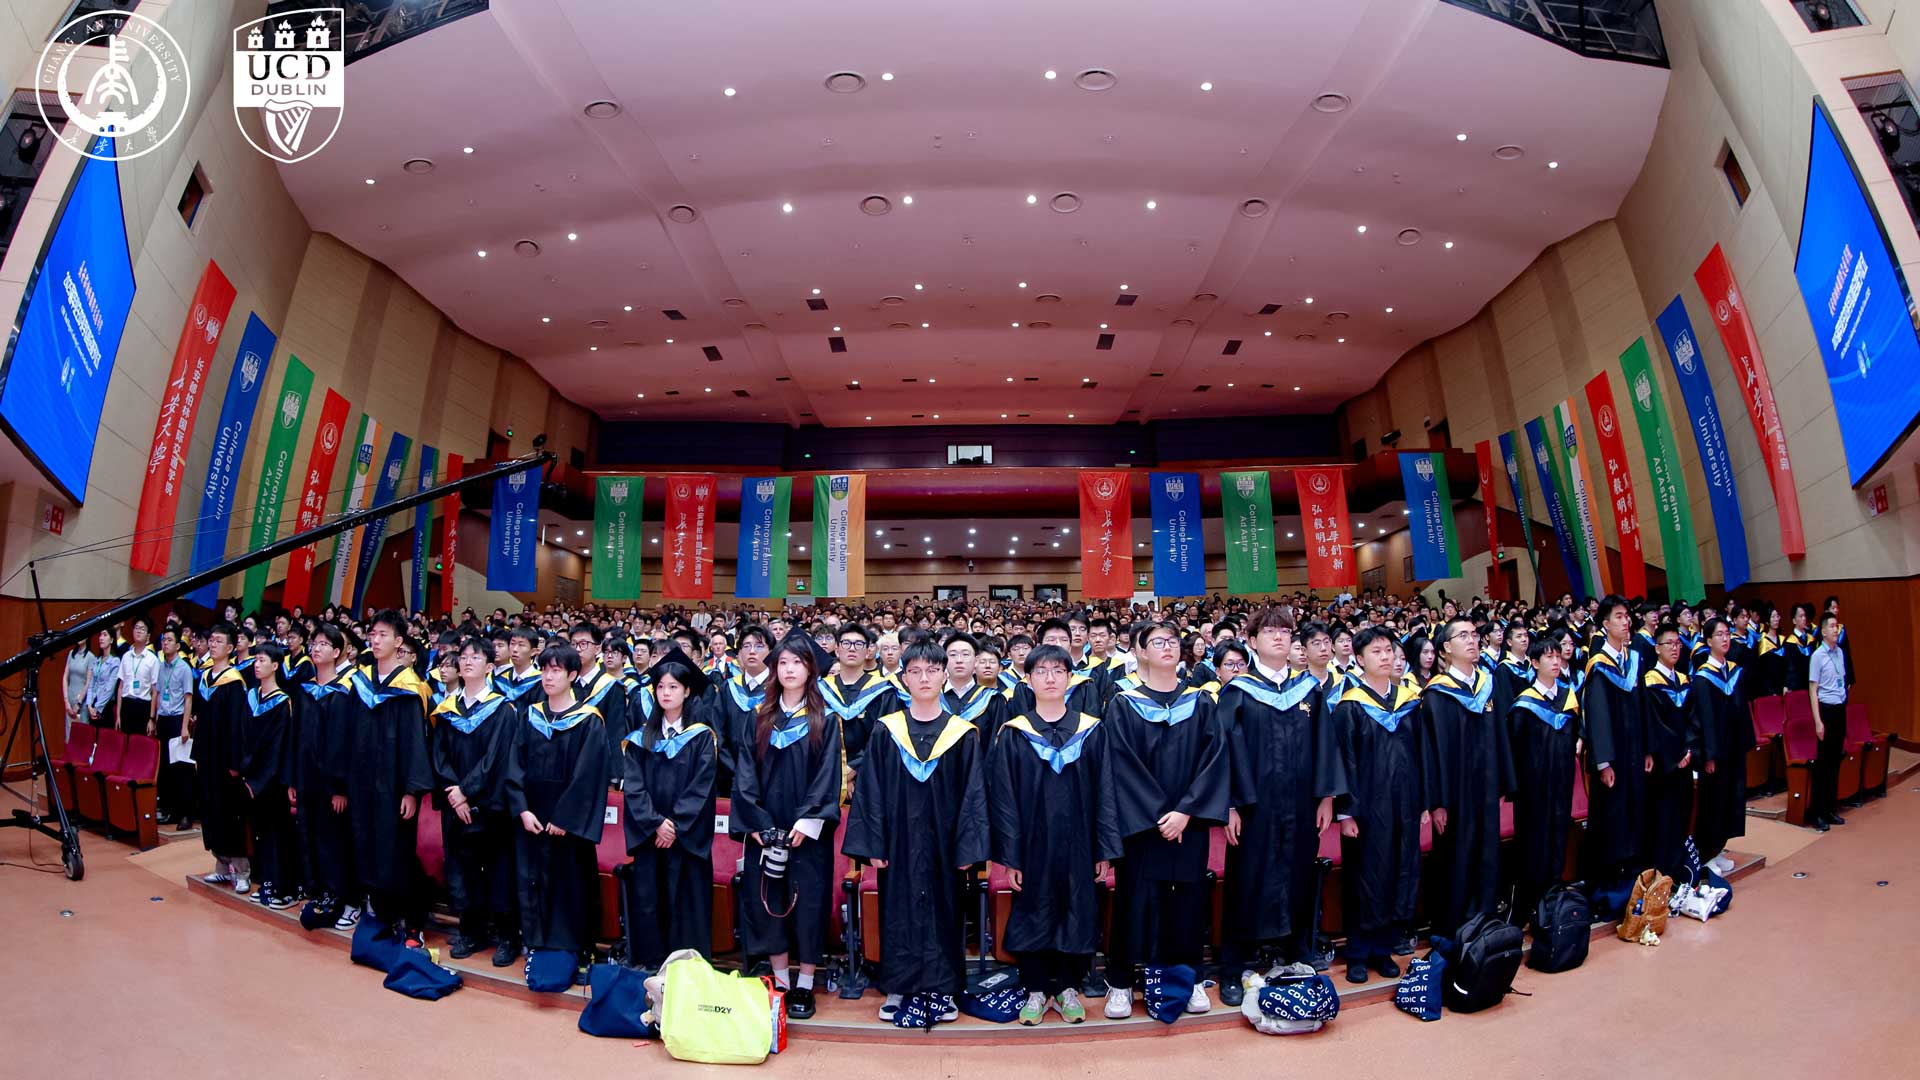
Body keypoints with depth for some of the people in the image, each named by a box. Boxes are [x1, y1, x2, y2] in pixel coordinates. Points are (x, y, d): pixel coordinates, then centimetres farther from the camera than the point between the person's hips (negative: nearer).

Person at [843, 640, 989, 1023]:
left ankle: (942, 988, 25)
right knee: (897, 912, 9)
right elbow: (870, 789, 0)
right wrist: (873, 844, -5)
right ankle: (897, 988, 26)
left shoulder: (963, 733, -2)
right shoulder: (886, 731, -1)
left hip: (943, 840, 0)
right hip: (898, 841, 1)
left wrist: (967, 847, -7)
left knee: (943, 911, 8)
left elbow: (973, 793, -2)